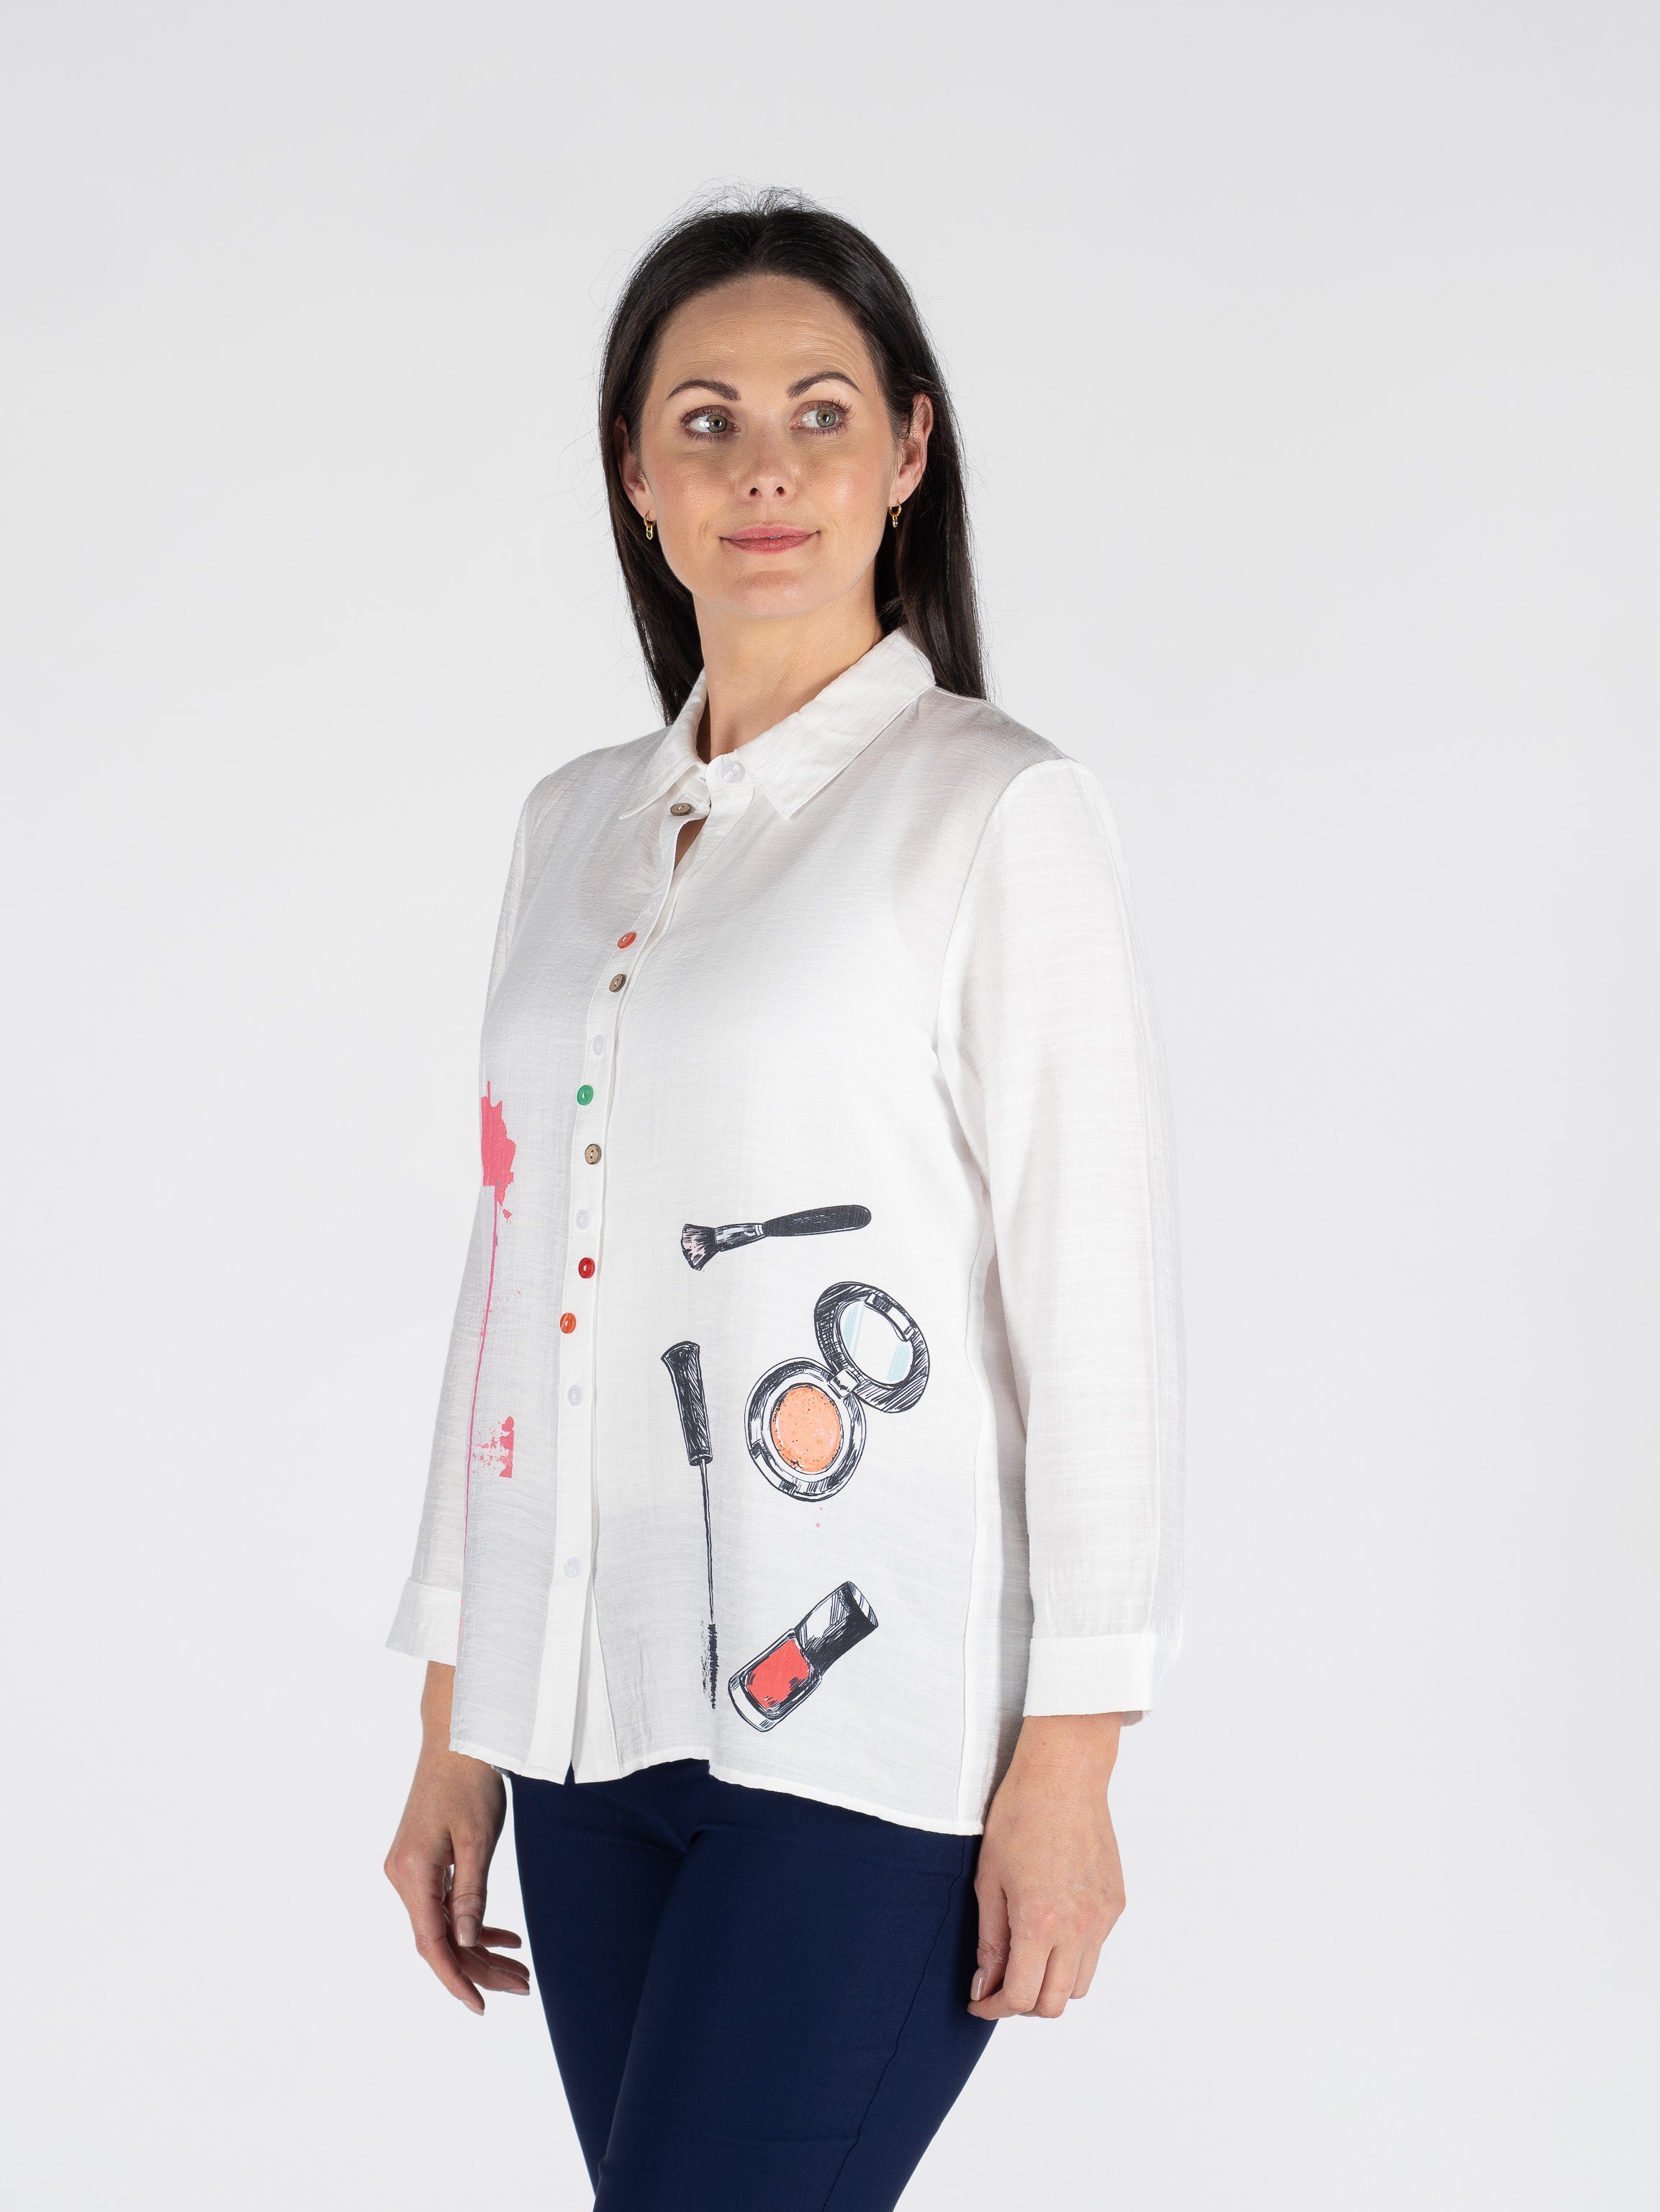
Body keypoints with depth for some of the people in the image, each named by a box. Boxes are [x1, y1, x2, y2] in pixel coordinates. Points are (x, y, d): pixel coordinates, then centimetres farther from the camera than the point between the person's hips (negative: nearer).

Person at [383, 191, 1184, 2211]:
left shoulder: (1001, 813, -4)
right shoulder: (574, 827, 13)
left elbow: (1099, 1308, -7)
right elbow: (509, 1265, 15)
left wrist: (1071, 1765, -11)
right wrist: (453, 1729, 14)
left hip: (869, 1725, -5)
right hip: (588, 1726, 6)